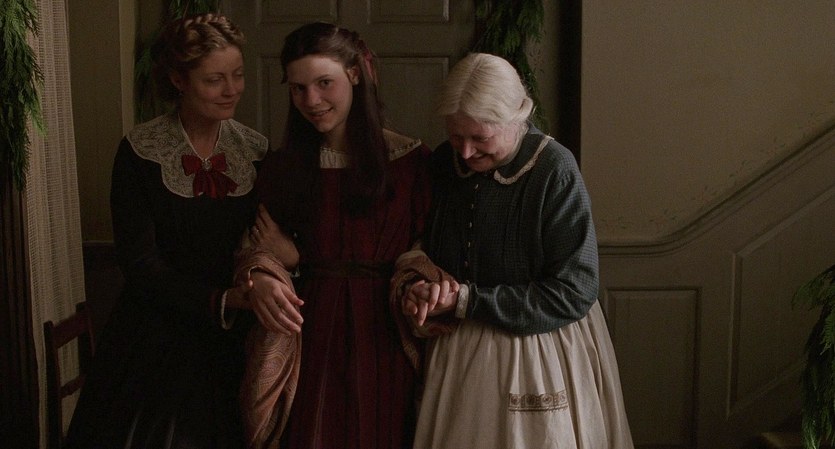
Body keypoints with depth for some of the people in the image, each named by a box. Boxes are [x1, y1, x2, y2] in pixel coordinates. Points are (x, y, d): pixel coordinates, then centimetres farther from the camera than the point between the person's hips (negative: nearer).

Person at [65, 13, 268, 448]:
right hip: (158, 335, -2)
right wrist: (220, 300, -26)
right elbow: (139, 263, -15)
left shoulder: (257, 150, -2)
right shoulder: (140, 151, -11)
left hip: (232, 341, 3)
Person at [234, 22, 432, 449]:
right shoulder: (283, 165, 7)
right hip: (311, 331, 2)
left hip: (384, 334, -1)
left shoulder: (412, 159, -1)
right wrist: (258, 277, -19)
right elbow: (263, 246, 2)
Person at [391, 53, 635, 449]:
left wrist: (466, 300, -20)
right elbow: (417, 251, 12)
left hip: (539, 353, -5)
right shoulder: (443, 164, -2)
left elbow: (574, 294, -20)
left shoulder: (555, 172, -19)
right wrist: (413, 286, -12)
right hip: (456, 355, 5)